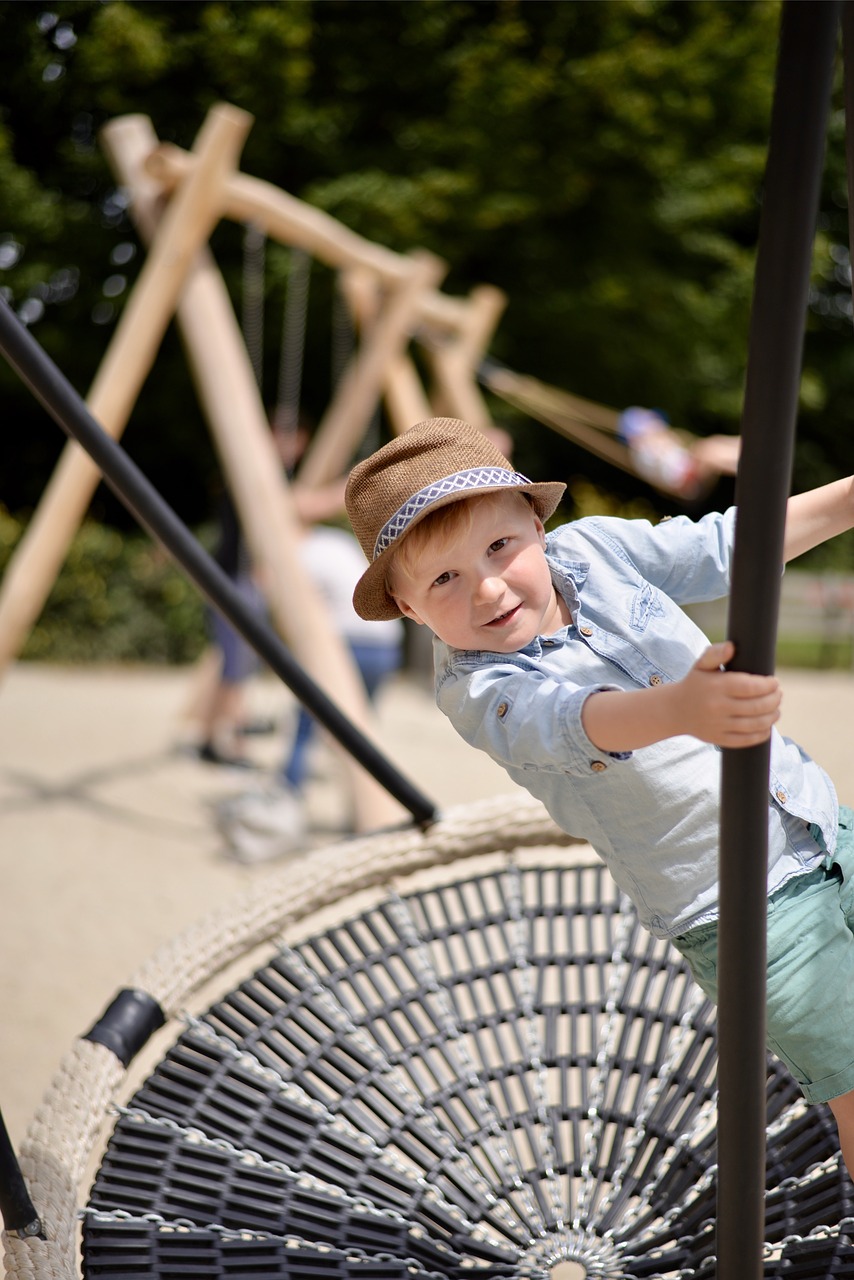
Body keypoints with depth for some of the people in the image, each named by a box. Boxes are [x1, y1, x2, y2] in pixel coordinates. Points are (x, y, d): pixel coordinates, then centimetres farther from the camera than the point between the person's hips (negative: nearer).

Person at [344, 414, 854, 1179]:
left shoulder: (590, 547, -7)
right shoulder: (479, 691, -23)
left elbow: (730, 547, 8)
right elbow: (577, 719, -44)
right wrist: (679, 708, -64)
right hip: (745, 912, -6)